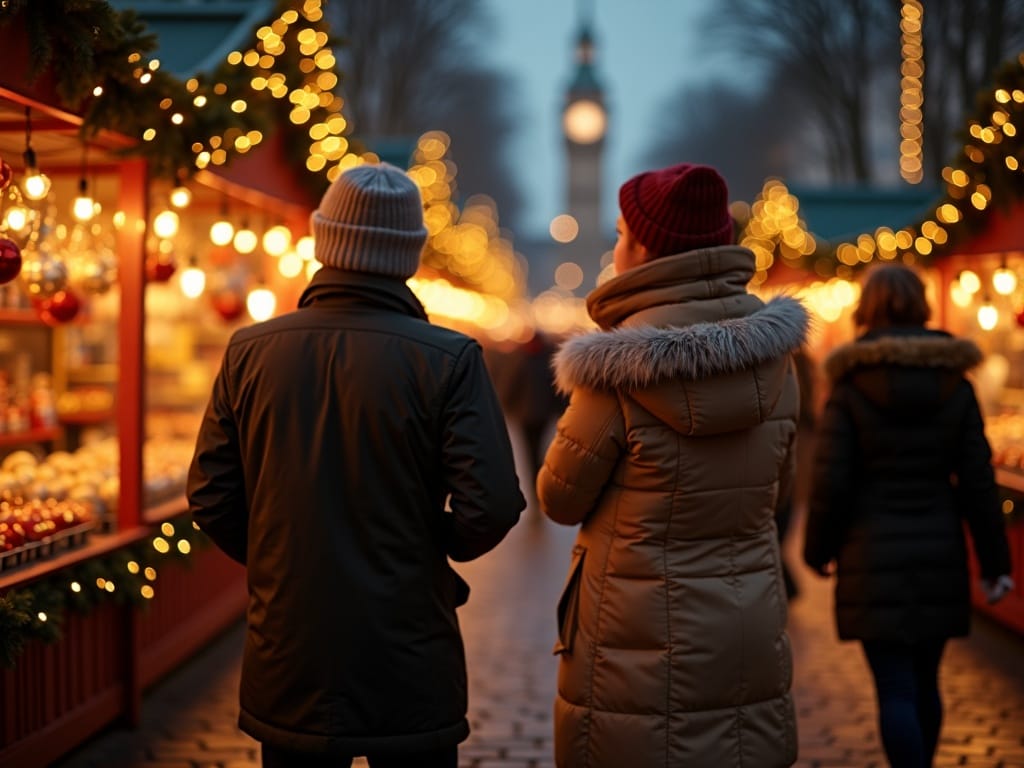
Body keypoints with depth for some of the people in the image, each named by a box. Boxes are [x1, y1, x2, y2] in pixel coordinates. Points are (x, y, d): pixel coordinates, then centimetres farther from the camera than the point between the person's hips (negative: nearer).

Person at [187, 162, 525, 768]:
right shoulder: (449, 359, -11)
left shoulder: (250, 351, -3)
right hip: (409, 668, -2)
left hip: (287, 664, 3)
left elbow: (211, 498, 0)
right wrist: (437, 550, 6)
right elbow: (491, 507, -15)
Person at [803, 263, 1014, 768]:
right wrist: (994, 561, 6)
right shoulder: (954, 383, 0)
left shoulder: (850, 387, -8)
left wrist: (818, 550, 6)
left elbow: (830, 481, -9)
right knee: (924, 682, 18)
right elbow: (977, 480, -1)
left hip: (873, 557, -3)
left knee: (895, 691, -2)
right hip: (940, 554, 3)